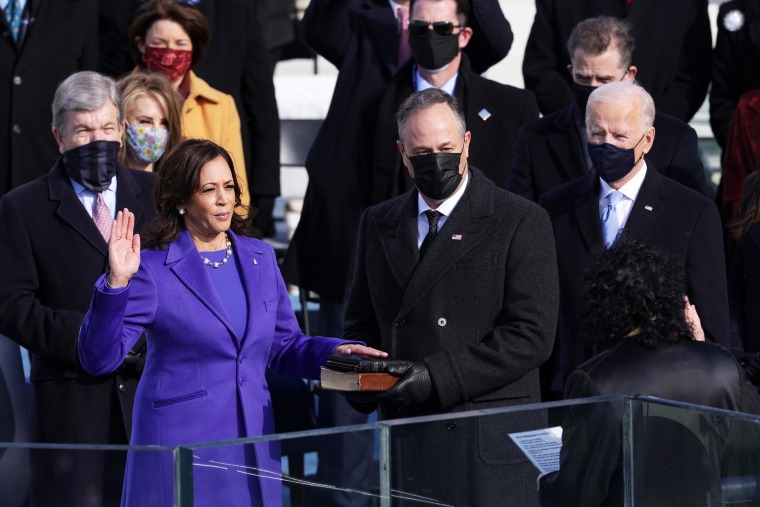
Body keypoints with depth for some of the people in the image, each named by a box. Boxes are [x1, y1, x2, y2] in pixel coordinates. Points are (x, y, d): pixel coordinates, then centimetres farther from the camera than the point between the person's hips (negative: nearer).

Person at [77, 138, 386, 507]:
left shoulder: (260, 258, 9)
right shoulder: (153, 269, -7)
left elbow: (283, 346, 17)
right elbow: (99, 359, -13)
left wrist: (333, 352, -2)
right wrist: (117, 283, -25)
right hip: (181, 446, -5)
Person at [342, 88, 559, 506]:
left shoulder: (521, 222, -2)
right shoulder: (378, 224, 15)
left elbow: (531, 334, -10)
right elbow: (362, 323, 21)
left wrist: (439, 376, -17)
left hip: (489, 442, -4)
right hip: (404, 440, 4)